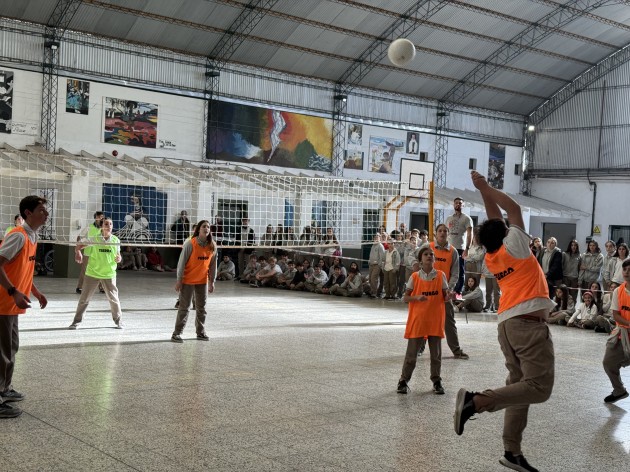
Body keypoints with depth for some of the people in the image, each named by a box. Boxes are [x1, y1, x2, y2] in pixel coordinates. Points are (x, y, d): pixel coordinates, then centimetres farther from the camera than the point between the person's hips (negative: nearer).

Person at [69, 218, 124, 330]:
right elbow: (79, 246, 4)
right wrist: (78, 252, -16)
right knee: (84, 298, 3)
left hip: (109, 274, 1)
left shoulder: (116, 240, 0)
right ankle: (77, 321, 14)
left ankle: (118, 320, 23)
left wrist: (119, 258, -12)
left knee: (113, 298, 5)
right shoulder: (94, 238, -6)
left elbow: (118, 255, 11)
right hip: (92, 273, -1)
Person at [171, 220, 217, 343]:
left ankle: (201, 332, 24)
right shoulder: (190, 244, -16)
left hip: (203, 281, 5)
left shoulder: (212, 246, -3)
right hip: (188, 280, -5)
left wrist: (212, 281, 5)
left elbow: (213, 265, 5)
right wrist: (179, 280, -13)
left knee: (201, 308, 12)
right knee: (184, 307, -1)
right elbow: (182, 262, -13)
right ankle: (177, 333, 6)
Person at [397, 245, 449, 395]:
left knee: (436, 353, 8)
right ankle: (404, 380, 18)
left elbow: (445, 297, 6)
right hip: (417, 320, -1)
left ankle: (436, 381, 21)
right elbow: (405, 298, -1)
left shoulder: (440, 275, 2)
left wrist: (449, 295, -17)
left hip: (435, 321, 1)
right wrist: (417, 297, -19)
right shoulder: (415, 277, -1)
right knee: (411, 353, 4)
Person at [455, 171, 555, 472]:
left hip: (508, 323, 8)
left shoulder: (491, 257, 13)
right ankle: (476, 401, -24)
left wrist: (483, 191, 23)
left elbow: (496, 219, 21)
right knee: (539, 387, -11)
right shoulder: (513, 246, -4)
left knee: (520, 385, 11)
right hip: (528, 323, -8)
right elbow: (514, 210, 3)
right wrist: (486, 189, 8)